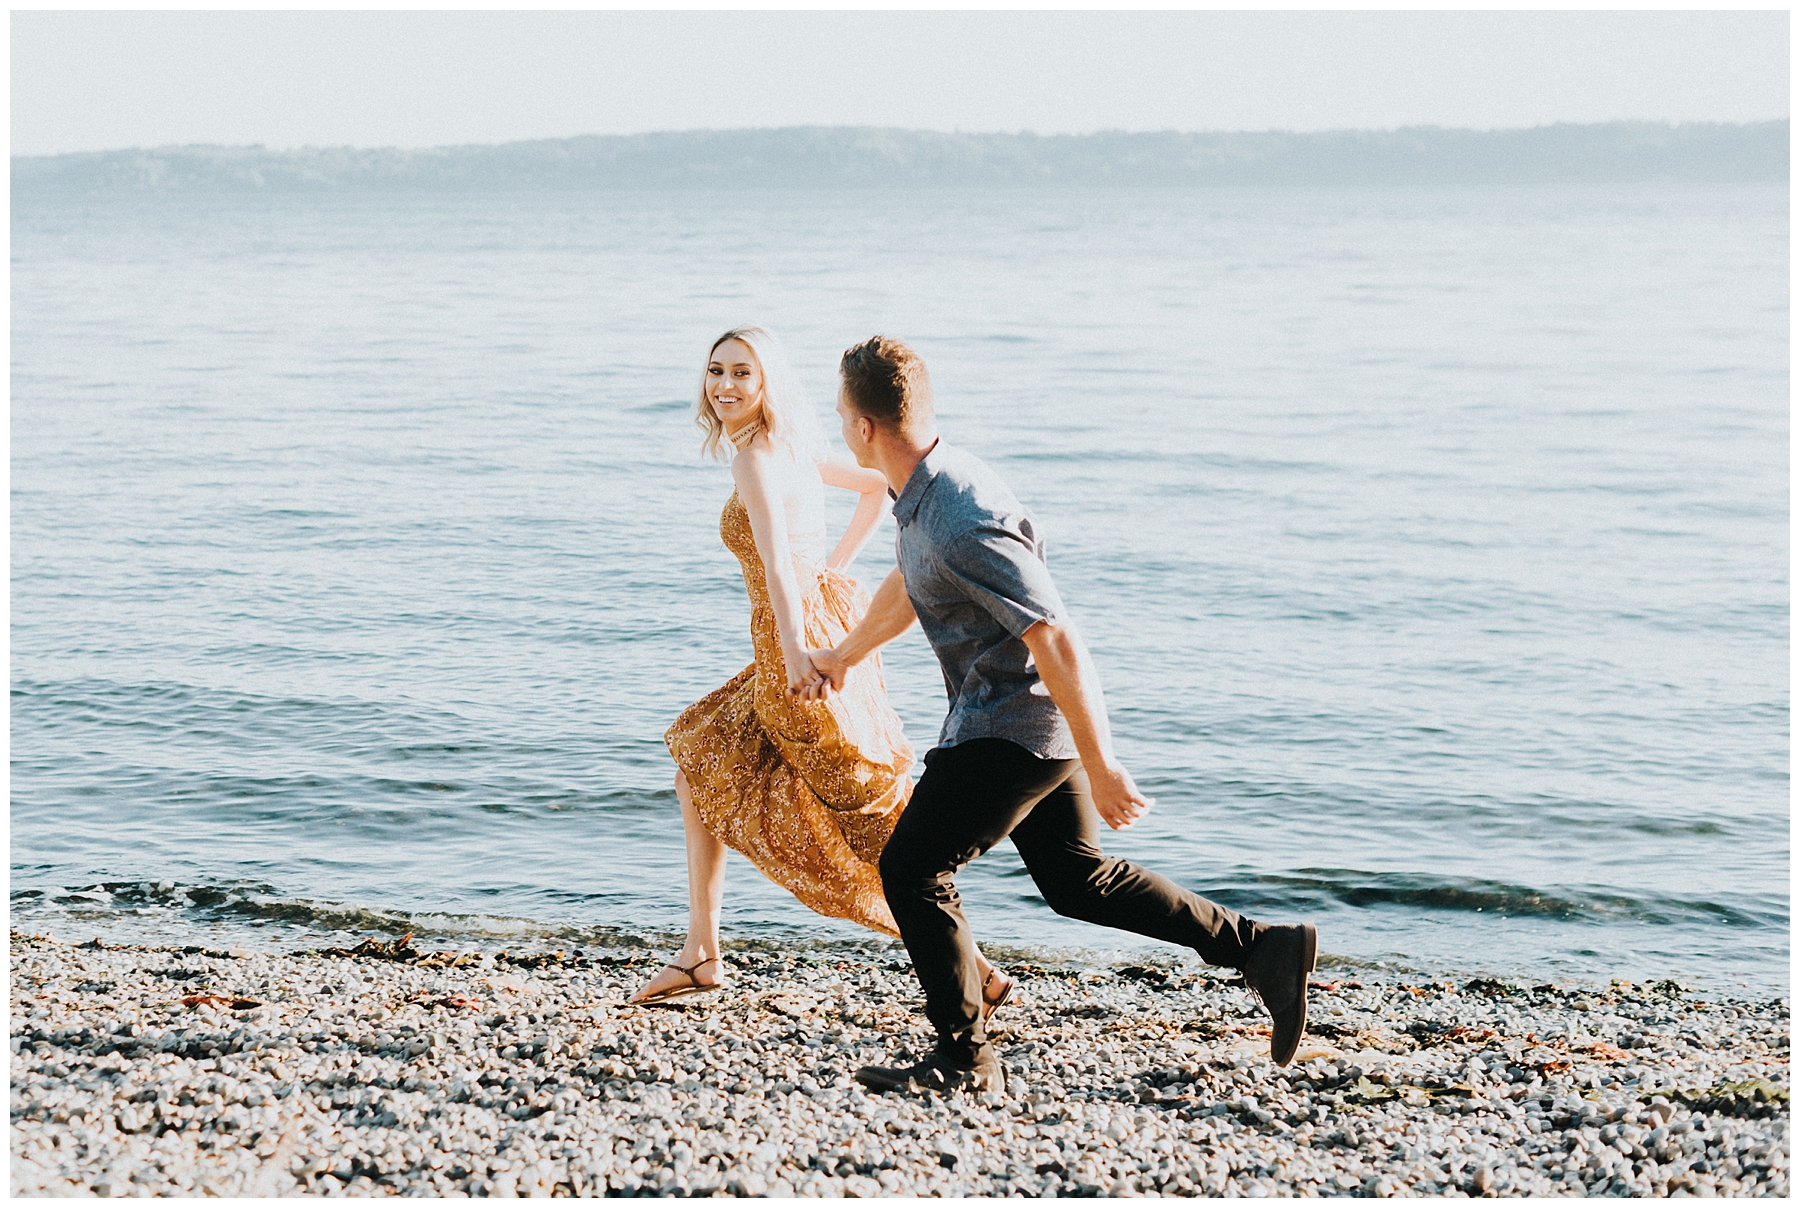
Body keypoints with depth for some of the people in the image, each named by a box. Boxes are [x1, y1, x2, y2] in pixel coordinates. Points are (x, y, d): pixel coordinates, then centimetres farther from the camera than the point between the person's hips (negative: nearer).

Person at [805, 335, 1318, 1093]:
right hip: (1034, 720, 10)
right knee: (1078, 881, 17)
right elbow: (908, 585, 27)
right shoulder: (920, 492, 4)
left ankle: (964, 1060, 7)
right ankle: (1265, 950, 17)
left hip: (1013, 726, -10)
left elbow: (1056, 645, -28)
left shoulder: (961, 527, -28)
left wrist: (1100, 768, -25)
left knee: (911, 869, -2)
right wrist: (846, 655, 41)